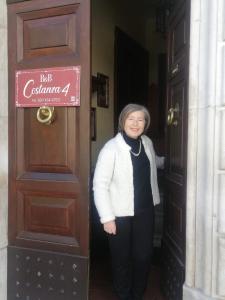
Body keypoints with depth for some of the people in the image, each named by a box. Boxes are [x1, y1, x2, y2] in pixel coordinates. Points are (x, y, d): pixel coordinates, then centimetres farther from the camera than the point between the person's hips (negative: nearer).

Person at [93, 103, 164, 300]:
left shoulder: (147, 143, 3)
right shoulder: (111, 148, -17)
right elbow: (100, 185, -17)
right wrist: (107, 217, -18)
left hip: (145, 211, 5)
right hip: (120, 214, -5)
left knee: (144, 256, 13)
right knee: (122, 259, 12)